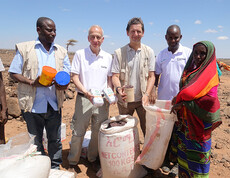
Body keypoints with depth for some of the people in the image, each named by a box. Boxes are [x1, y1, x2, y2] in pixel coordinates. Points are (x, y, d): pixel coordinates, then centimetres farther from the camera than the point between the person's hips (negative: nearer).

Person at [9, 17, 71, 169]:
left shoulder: (61, 51, 9)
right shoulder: (24, 48, 0)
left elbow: (67, 74, 11)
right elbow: (13, 73, 0)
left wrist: (64, 83, -12)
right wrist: (32, 82, -17)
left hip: (54, 105, 2)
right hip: (33, 105, -2)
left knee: (55, 139, 13)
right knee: (35, 141, 14)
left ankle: (55, 168, 32)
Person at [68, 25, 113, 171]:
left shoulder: (108, 57, 7)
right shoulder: (80, 54, -2)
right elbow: (75, 78, -5)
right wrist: (86, 93, -19)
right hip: (84, 99, -2)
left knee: (99, 133, 13)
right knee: (78, 132, 6)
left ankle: (93, 158, 35)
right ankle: (73, 162, 26)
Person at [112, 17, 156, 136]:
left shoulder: (149, 52, 2)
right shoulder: (119, 53, -1)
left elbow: (151, 76, 1)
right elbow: (115, 76, -3)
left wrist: (147, 94, -12)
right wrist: (118, 88, -23)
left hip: (143, 99, 0)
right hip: (125, 99, 0)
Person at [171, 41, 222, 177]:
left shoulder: (210, 74, -13)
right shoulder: (191, 70, 8)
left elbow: (210, 99, -24)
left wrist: (184, 104, -17)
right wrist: (177, 100, 1)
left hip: (199, 121, -7)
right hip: (186, 119, 7)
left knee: (197, 153, 6)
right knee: (184, 148, 17)